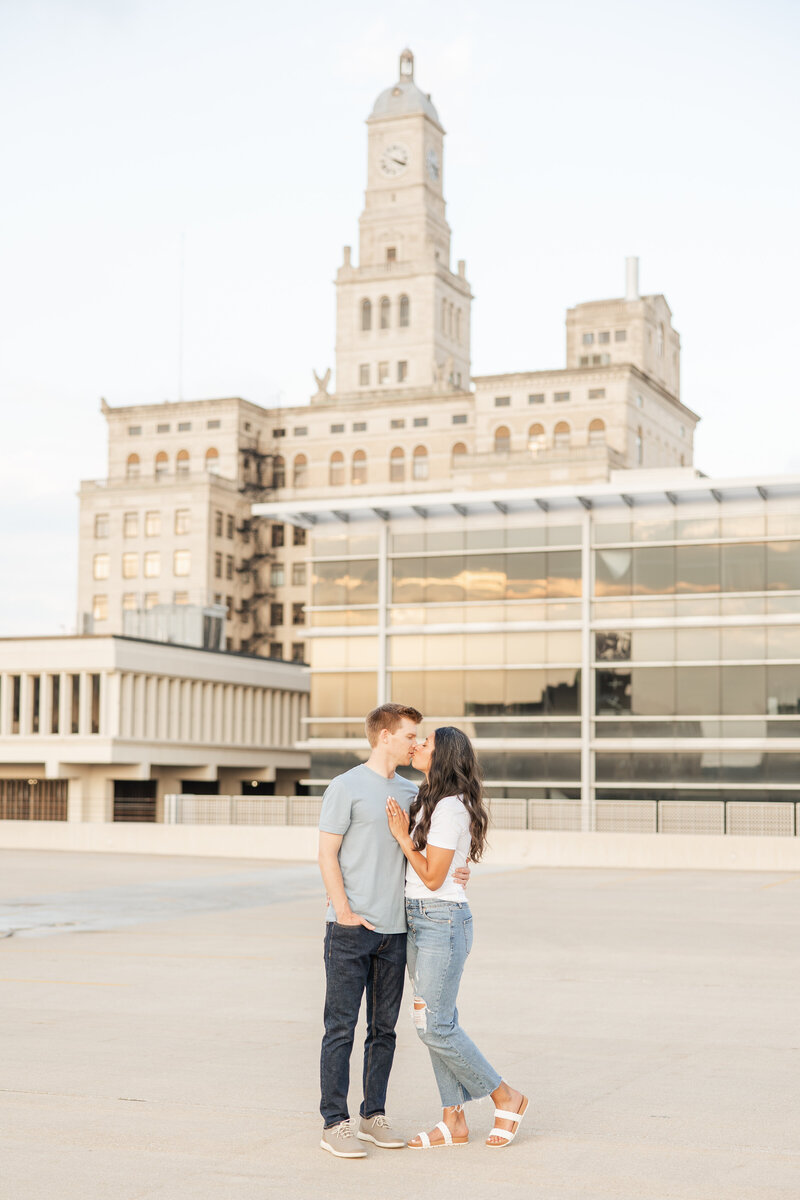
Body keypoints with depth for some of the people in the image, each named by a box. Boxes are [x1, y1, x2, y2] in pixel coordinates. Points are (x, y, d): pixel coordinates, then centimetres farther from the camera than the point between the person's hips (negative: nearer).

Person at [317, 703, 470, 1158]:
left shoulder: (411, 791, 14)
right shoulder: (347, 787, -4)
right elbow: (328, 854, -6)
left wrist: (454, 873, 3)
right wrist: (345, 913, -13)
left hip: (395, 930, 6)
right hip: (350, 930, -6)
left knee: (384, 1028, 10)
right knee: (341, 1027, -2)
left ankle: (374, 1116, 19)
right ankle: (335, 1124, 3)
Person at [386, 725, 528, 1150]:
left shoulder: (450, 808, -17)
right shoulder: (427, 801, 12)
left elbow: (432, 876, -17)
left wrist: (402, 836, -12)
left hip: (442, 922, -9)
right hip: (418, 921, 9)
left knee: (436, 1027, -6)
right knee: (433, 1022, 9)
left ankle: (506, 1098, 9)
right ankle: (453, 1122, 15)